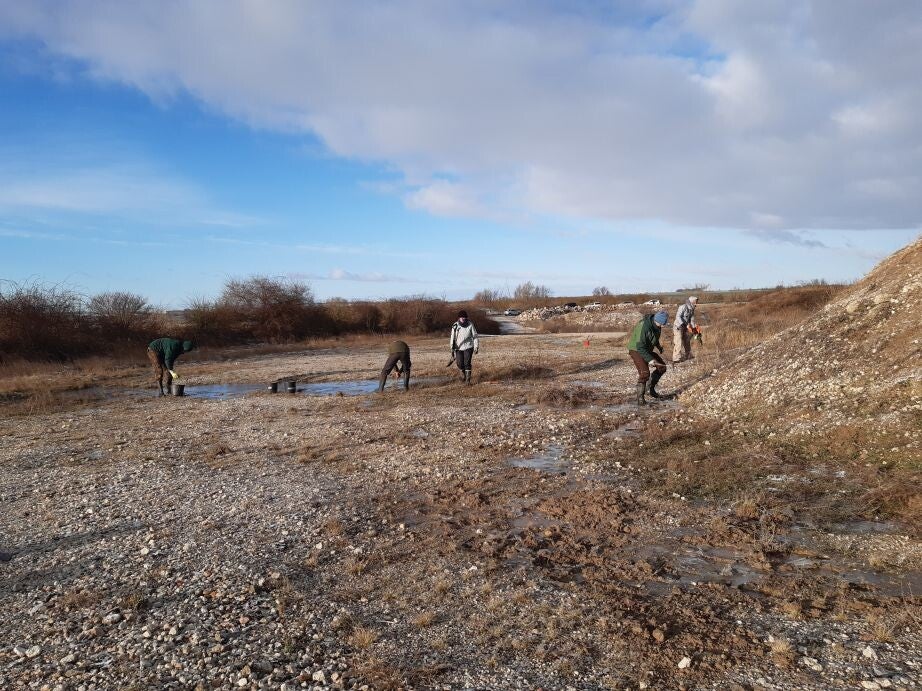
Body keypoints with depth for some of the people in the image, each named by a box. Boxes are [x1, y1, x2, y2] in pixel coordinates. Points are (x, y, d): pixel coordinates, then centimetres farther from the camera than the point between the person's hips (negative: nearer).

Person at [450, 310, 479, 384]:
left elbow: (475, 336, 1)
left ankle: (468, 379, -1)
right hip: (459, 348, 2)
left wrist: (476, 347, -2)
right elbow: (453, 338, 2)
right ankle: (463, 372, 32)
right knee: (460, 363, -1)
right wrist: (452, 348, -1)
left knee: (467, 363, -9)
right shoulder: (455, 326, -4)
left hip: (468, 347, -1)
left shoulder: (470, 325, -6)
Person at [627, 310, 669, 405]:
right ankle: (640, 399, -18)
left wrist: (658, 346, 14)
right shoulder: (643, 327, -33)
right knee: (644, 372, -24)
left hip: (647, 350, 9)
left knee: (662, 367, 7)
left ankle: (652, 390, 20)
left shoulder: (656, 325, -6)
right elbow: (640, 347, -34)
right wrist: (650, 360, -37)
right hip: (636, 350, -9)